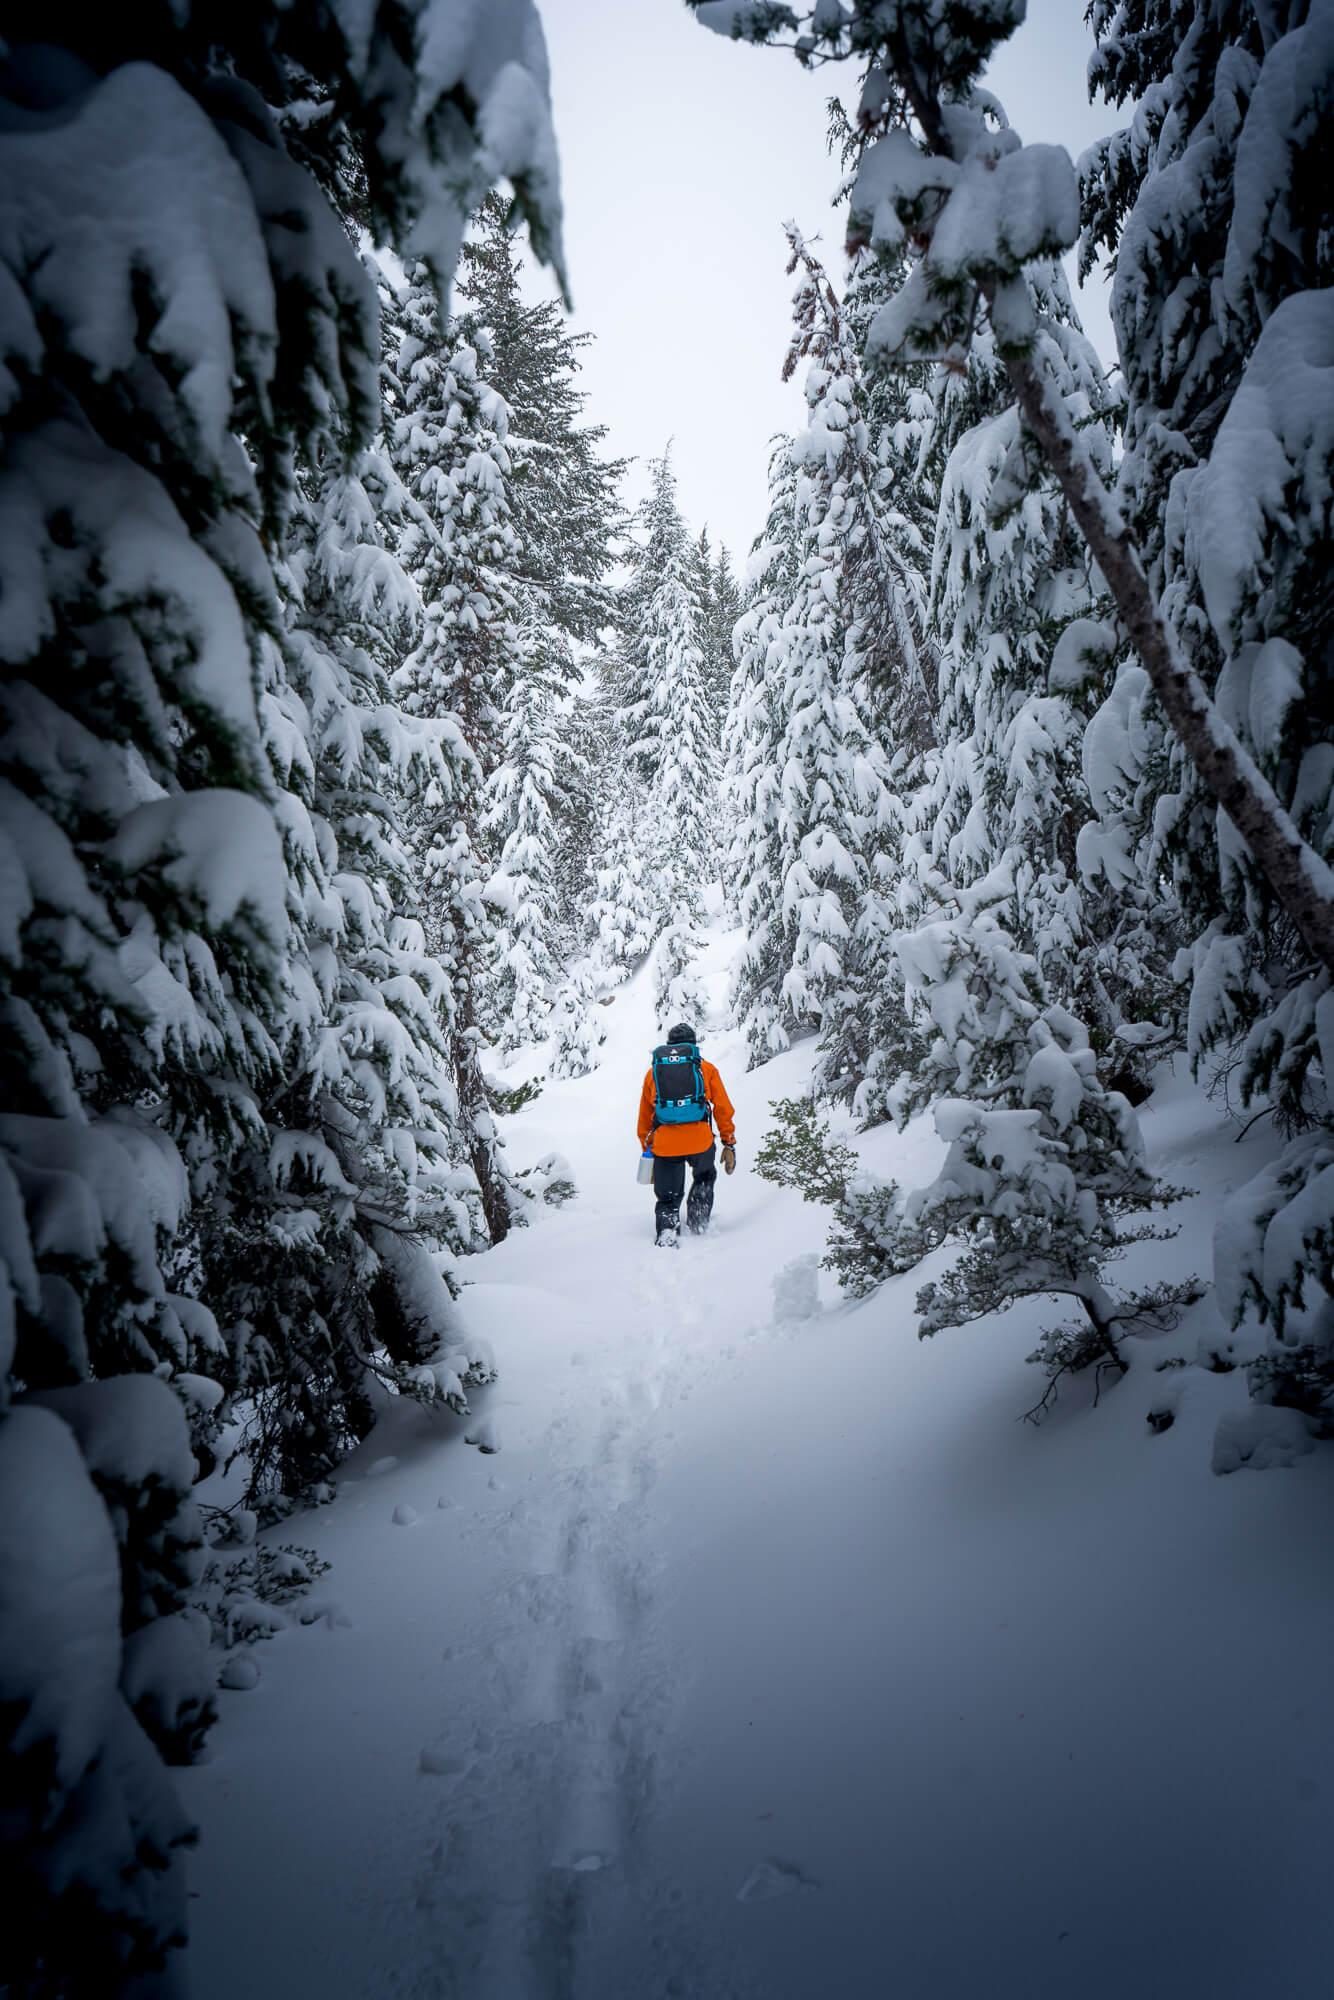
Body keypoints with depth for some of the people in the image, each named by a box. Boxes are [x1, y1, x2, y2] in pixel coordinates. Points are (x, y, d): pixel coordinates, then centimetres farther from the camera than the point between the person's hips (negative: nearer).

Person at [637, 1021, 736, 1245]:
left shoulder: (654, 1071, 16)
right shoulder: (706, 1068, 12)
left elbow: (644, 1115, 18)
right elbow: (723, 1109, 7)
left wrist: (646, 1147, 26)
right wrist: (729, 1144, 11)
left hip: (664, 1144, 1)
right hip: (700, 1141, 0)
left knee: (668, 1197, 13)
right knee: (704, 1178, 30)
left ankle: (667, 1230, -9)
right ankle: (698, 1222, 19)